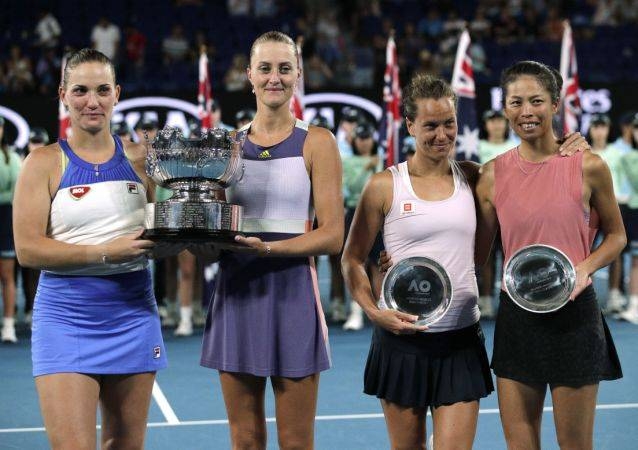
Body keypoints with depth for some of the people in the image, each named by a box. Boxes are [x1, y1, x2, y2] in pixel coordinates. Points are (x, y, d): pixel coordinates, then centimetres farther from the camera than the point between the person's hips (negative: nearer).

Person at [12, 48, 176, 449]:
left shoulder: (140, 158, 7)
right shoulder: (45, 162, -2)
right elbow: (28, 249, -11)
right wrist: (105, 253, -19)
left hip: (133, 314, 4)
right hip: (66, 315, -3)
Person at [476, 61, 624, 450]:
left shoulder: (588, 167, -5)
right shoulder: (493, 174, 2)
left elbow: (616, 235, 7)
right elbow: (477, 250, 11)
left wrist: (585, 267, -12)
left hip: (574, 317, -3)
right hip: (516, 318, 3)